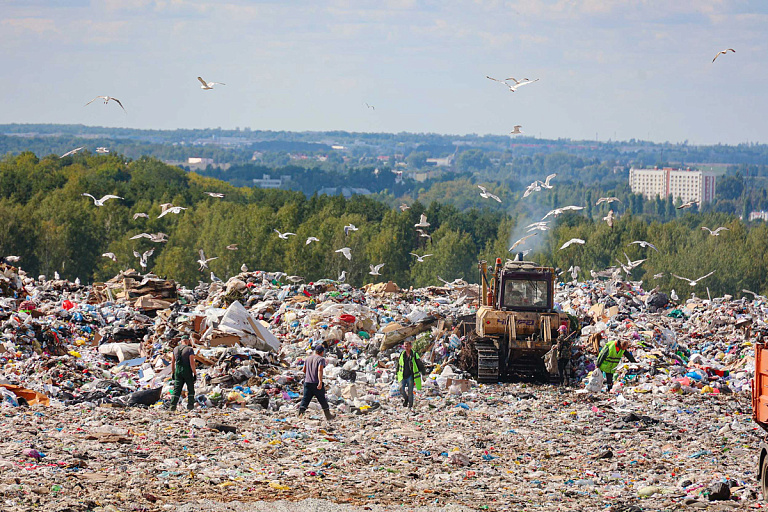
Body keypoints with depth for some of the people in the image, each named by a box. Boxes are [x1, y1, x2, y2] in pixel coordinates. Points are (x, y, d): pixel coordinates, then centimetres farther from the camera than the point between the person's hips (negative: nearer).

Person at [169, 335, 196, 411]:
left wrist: (173, 373, 18)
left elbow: (172, 362, 10)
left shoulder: (175, 349, 7)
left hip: (178, 372, 4)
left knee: (176, 390, 4)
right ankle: (190, 406, 6)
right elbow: (192, 363, -15)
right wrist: (195, 374, -9)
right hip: (187, 371, -4)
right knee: (191, 389, 10)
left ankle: (173, 405, -8)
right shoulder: (189, 349, -9)